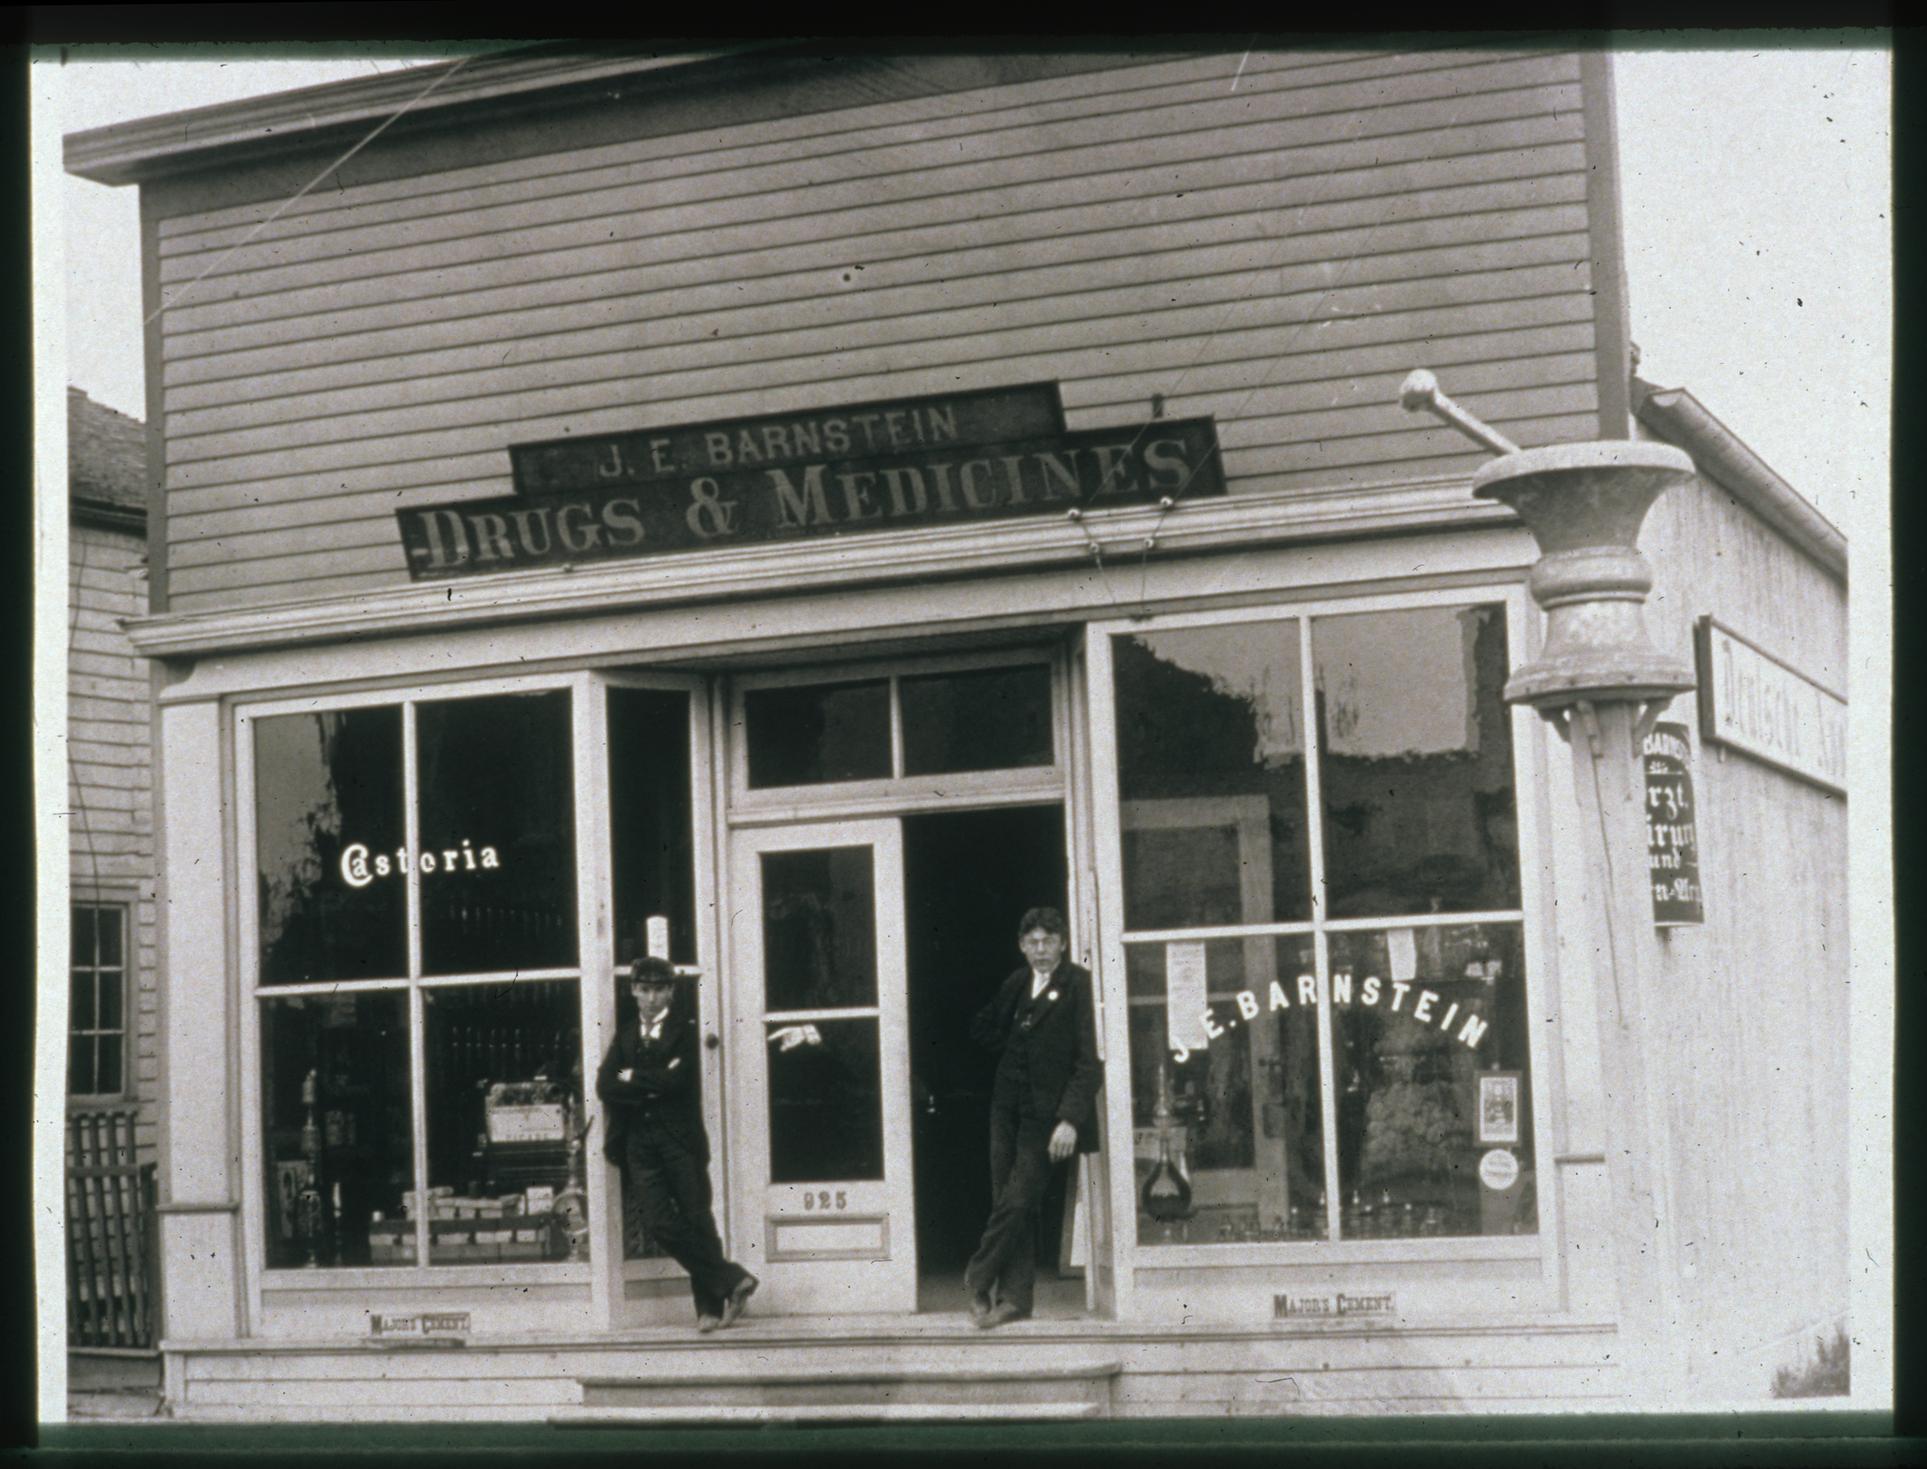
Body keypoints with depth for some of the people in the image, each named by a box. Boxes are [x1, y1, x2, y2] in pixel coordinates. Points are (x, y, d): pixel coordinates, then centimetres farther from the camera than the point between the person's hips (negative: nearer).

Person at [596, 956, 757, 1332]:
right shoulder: (626, 1037, 16)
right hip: (640, 1143, 4)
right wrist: (653, 1085, -9)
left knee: (697, 1221, -2)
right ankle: (731, 1280, -1)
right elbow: (605, 1085, 2)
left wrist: (633, 1080, -2)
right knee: (659, 1223, -7)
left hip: (680, 1138, -4)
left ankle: (710, 1304, 6)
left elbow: (676, 1079, -13)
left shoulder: (686, 1029, 1)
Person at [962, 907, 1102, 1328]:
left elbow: (1089, 1060, -11)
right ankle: (1015, 1297, 12)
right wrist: (1014, 1048, 8)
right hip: (1008, 1105, 6)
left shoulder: (1079, 985, -7)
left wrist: (1070, 1119, -17)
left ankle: (979, 1279, 6)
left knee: (1018, 1201, -10)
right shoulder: (1016, 984, 12)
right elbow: (983, 1029, 27)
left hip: (1046, 1112, -6)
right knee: (1009, 1203, 6)